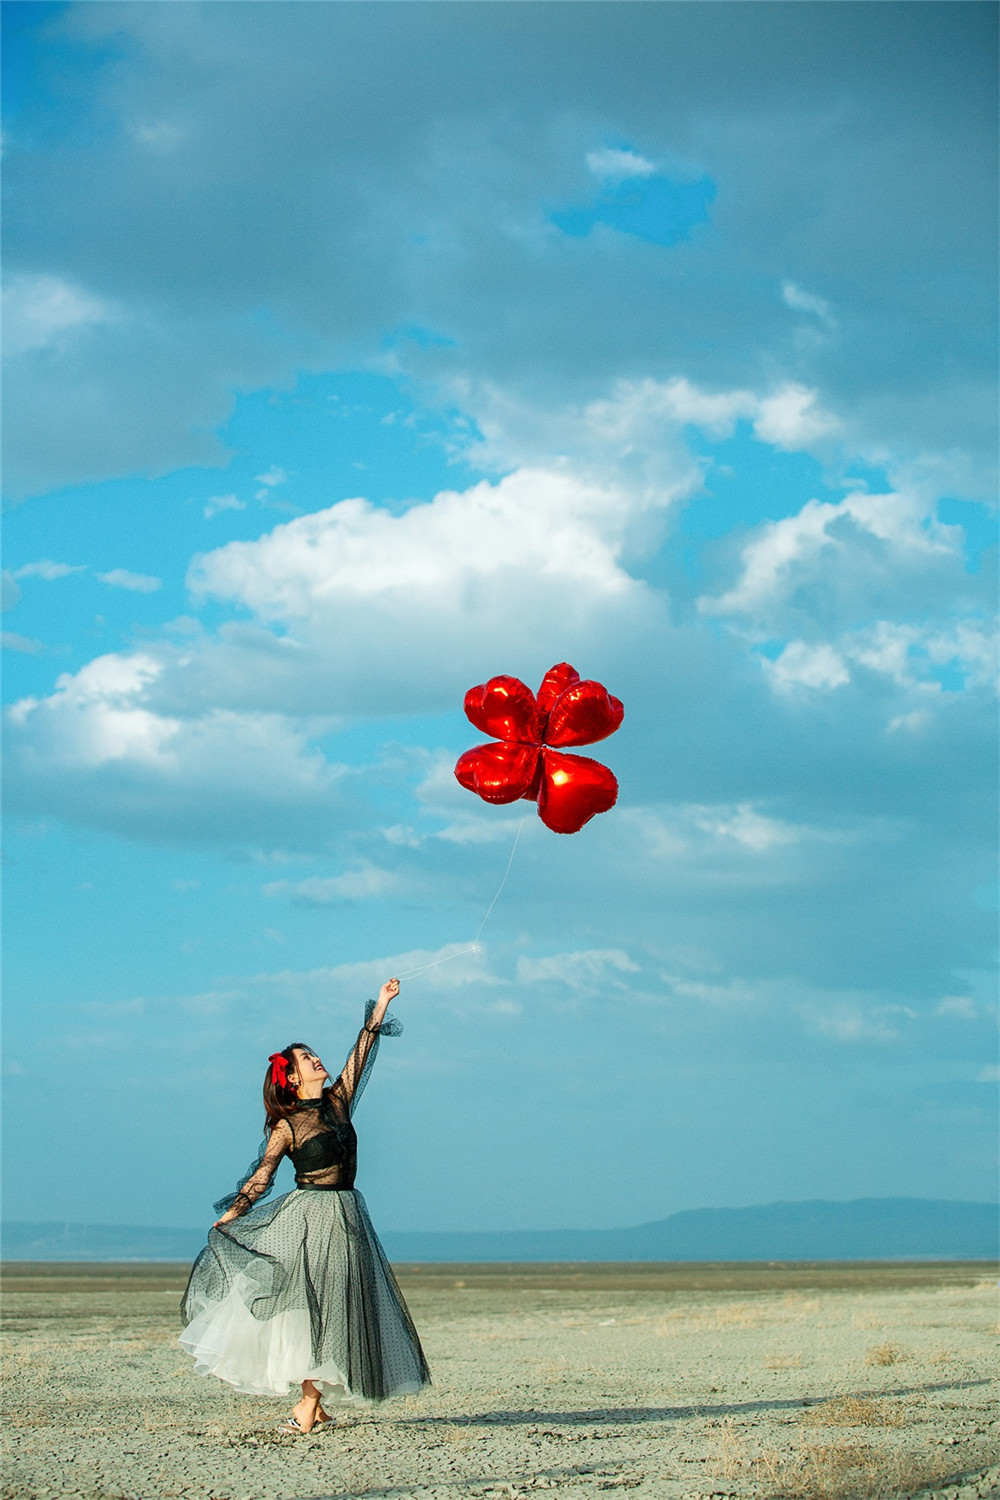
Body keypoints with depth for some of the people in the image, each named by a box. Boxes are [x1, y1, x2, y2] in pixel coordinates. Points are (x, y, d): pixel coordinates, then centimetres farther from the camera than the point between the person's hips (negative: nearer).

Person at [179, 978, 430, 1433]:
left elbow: (361, 1053, 9)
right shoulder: (286, 1126, -4)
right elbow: (260, 1176, -4)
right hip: (308, 1219, -5)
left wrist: (380, 1006, 8)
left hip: (348, 1216, 5)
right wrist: (226, 1218, -9)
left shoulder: (338, 1101, 9)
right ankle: (314, 1404, -4)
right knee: (307, 1306, -6)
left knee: (336, 1306, 2)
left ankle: (311, 1402, 4)